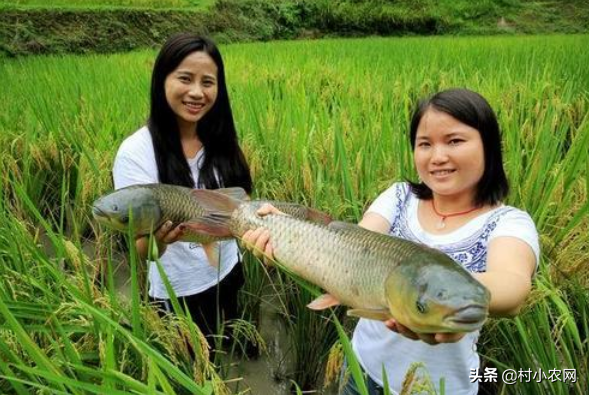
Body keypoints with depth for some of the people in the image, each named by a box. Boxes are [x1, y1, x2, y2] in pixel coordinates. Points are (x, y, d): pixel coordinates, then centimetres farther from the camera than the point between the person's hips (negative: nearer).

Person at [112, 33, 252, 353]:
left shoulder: (219, 140, -9)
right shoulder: (136, 152, -23)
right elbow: (143, 251, -27)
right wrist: (158, 237, -47)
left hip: (228, 273, 5)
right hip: (180, 293, -4)